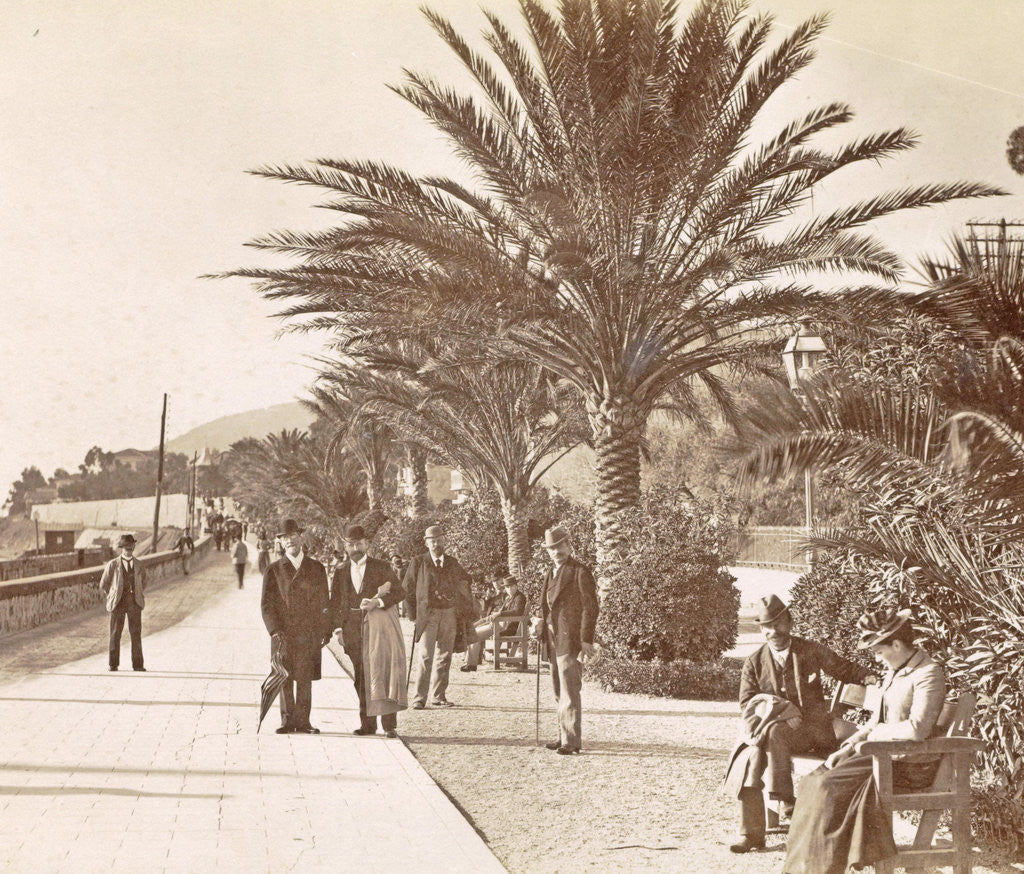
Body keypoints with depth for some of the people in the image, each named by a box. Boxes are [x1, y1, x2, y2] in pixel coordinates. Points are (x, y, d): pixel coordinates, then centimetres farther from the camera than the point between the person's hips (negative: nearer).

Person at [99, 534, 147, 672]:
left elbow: (143, 583, 25)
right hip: (118, 603, -1)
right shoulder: (112, 564, 3)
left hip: (134, 602, 2)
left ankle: (138, 664, 1)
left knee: (136, 634, -2)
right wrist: (111, 598, 7)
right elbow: (103, 584, 10)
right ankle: (113, 664, 8)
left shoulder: (139, 566, 10)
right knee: (115, 634, 1)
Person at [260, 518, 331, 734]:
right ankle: (287, 720, 12)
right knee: (285, 679, 2)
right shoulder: (274, 570, 7)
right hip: (283, 634, 0)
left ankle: (302, 722, 7)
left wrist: (325, 631, 4)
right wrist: (275, 630, -9)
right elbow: (266, 604, 3)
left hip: (309, 634, 0)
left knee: (305, 679, 0)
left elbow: (324, 603, 13)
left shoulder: (316, 569, 11)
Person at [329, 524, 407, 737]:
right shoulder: (341, 571, 13)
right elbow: (335, 601, 15)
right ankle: (367, 724, 12)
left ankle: (389, 724, -13)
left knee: (383, 670, -13)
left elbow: (399, 592, 0)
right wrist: (338, 628, 5)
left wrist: (377, 602, -16)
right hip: (354, 629, 3)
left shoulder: (381, 568, 4)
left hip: (379, 625, -3)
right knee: (361, 678, 5)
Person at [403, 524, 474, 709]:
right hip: (428, 613, -4)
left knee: (445, 657, 7)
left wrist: (467, 611, 16)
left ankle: (438, 696, 16)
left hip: (449, 613, 4)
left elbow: (464, 586, 22)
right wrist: (413, 614, 0)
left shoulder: (452, 563, 11)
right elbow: (407, 589, 5)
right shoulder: (418, 563, 1)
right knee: (425, 656, -12)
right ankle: (419, 698, -11)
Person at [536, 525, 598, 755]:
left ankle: (572, 741, -7)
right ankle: (564, 736, 19)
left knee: (570, 690, -9)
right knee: (560, 692, 12)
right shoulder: (550, 574, 18)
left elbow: (590, 607, -10)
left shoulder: (580, 572, -8)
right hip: (554, 641, 8)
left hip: (570, 640, -8)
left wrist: (586, 640, -14)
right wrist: (542, 630, 10)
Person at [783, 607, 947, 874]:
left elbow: (917, 730, -25)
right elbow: (876, 721, 17)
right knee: (814, 781, -6)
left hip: (911, 765, -9)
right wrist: (848, 747, 3)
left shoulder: (928, 674, -15)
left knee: (830, 786, -22)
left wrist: (877, 733, -10)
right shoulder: (895, 671, 14)